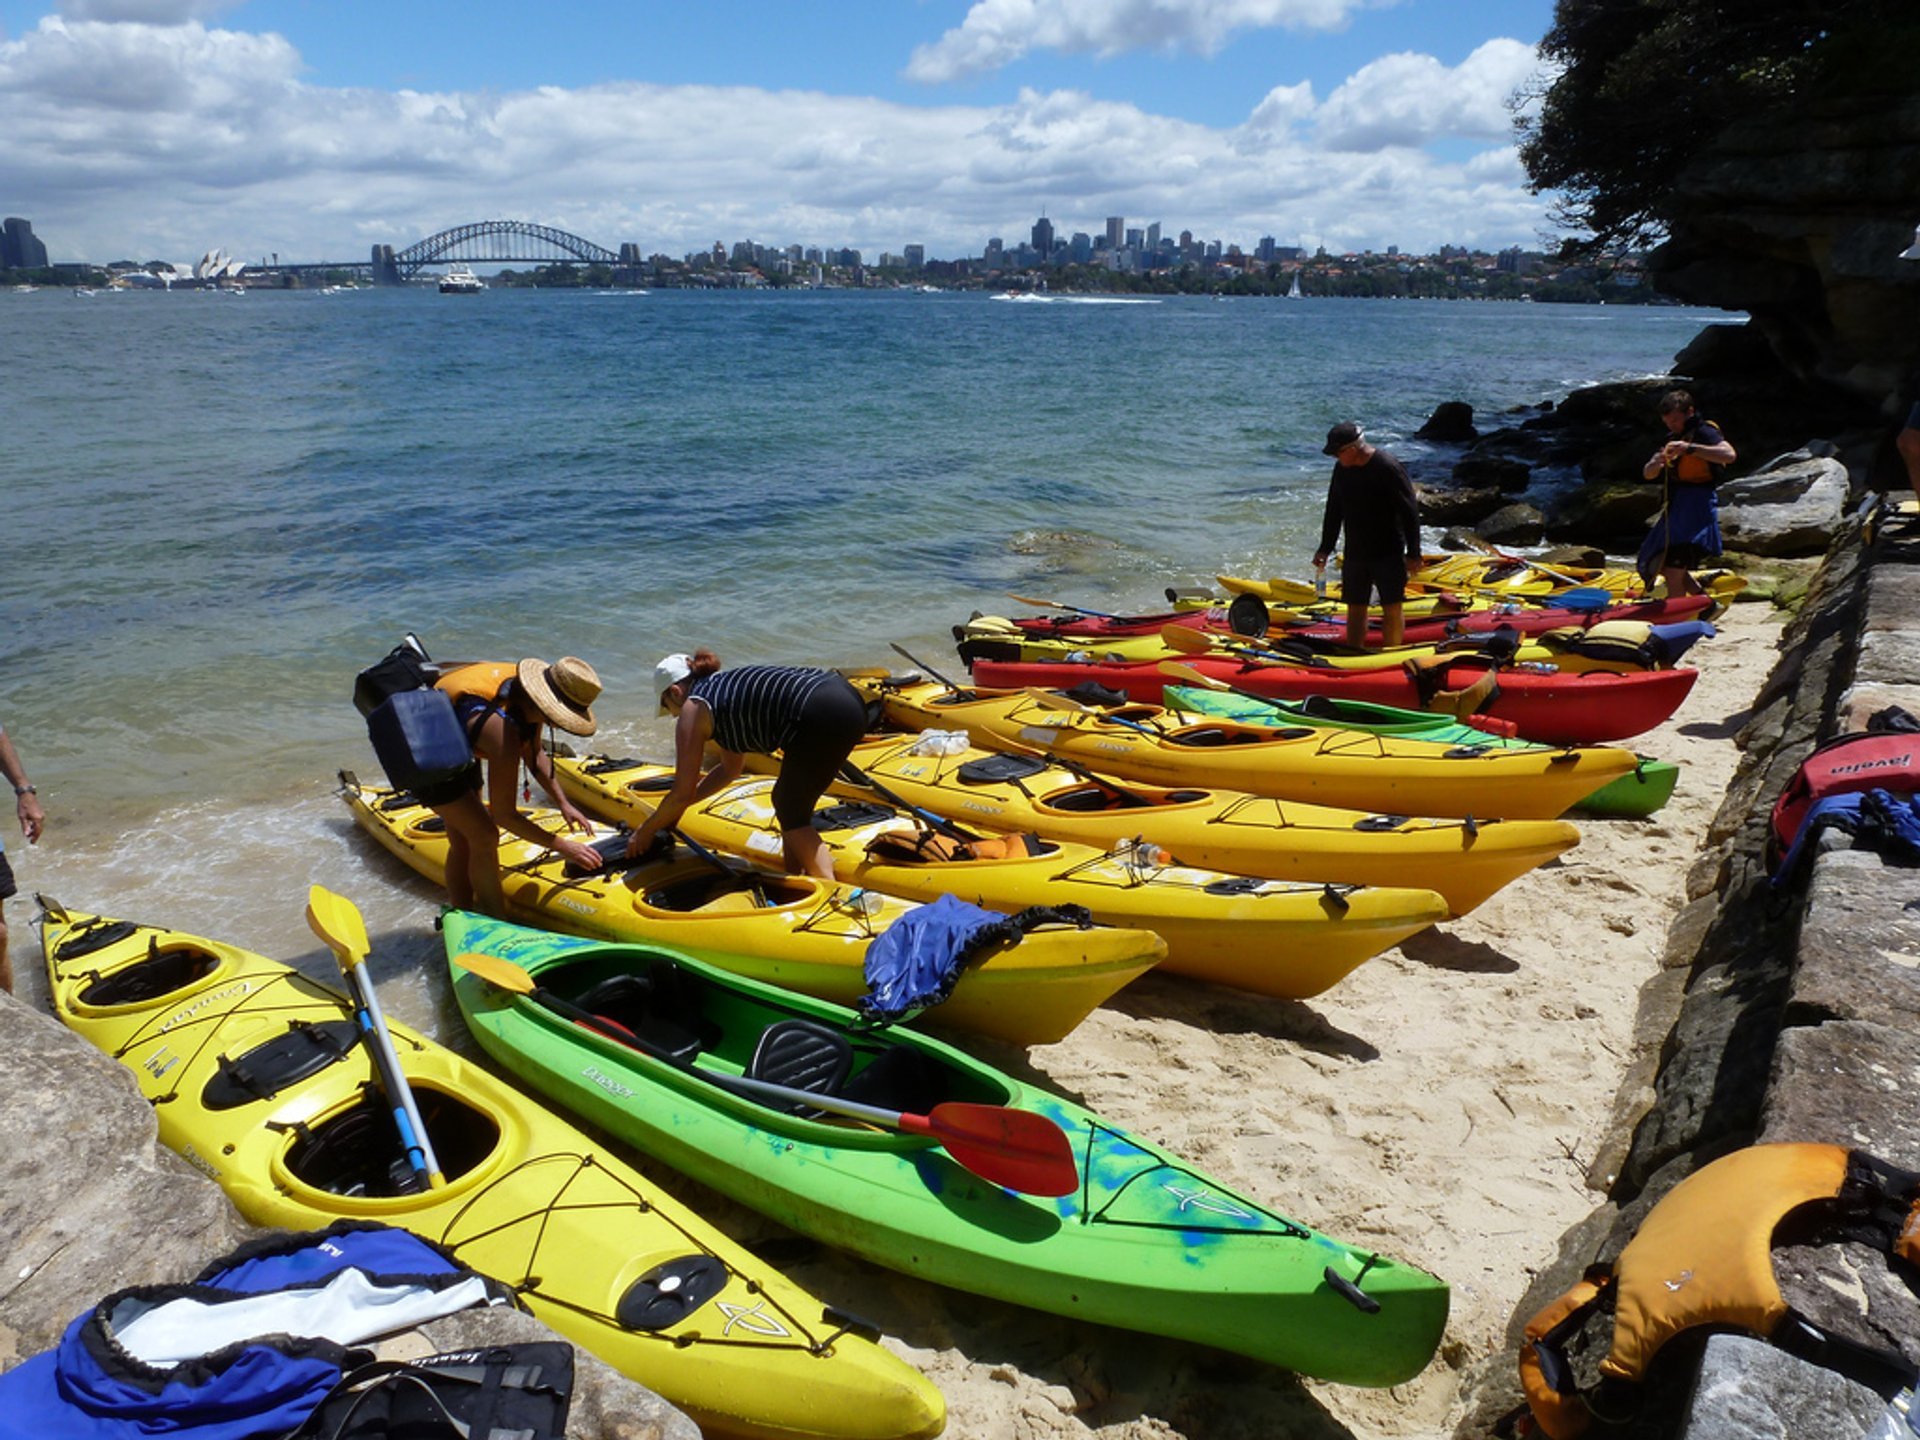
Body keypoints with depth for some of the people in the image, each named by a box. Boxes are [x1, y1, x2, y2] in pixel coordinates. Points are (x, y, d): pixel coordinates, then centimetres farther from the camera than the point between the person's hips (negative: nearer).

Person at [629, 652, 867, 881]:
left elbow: (682, 794, 9)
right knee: (788, 806, 22)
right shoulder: (725, 685, 30)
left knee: (791, 816, 6)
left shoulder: (693, 709, 6)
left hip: (821, 718, -9)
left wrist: (644, 833, 22)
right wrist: (676, 808, 42)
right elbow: (730, 768, 39)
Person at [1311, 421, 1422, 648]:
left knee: (1392, 608, 1)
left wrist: (1413, 553, -14)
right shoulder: (1341, 469, 2)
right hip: (1355, 554, 6)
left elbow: (1410, 513, -14)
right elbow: (1333, 512, 13)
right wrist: (1325, 548, 11)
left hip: (1388, 554, -6)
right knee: (1355, 608, 10)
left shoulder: (1388, 468, -17)